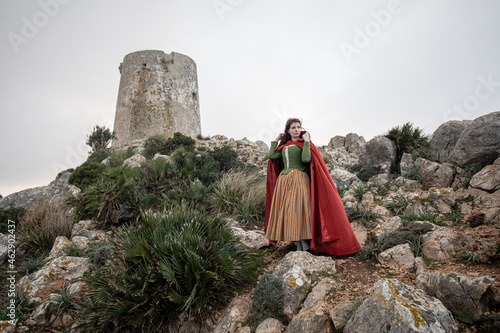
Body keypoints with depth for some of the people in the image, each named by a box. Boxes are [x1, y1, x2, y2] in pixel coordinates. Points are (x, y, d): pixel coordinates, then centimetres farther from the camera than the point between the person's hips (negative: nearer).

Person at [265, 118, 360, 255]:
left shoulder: (303, 143, 5)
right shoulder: (284, 146, 21)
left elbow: (306, 159, -13)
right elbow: (271, 156, 10)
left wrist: (307, 141, -10)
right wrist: (276, 140, 18)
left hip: (299, 180, -5)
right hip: (284, 181, 6)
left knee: (299, 210, -12)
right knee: (287, 211, 1)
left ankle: (306, 246, -6)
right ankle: (298, 245, 8)